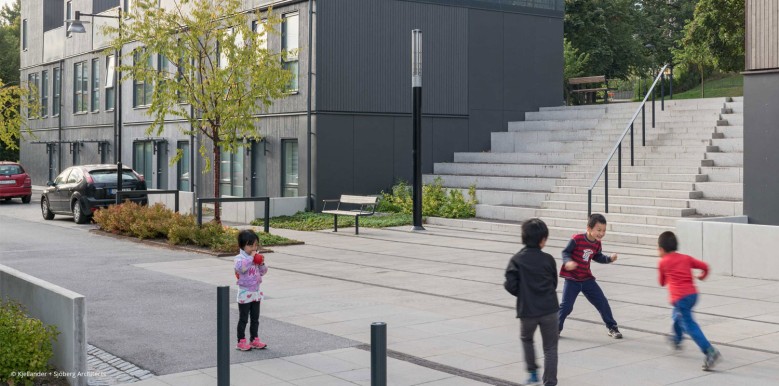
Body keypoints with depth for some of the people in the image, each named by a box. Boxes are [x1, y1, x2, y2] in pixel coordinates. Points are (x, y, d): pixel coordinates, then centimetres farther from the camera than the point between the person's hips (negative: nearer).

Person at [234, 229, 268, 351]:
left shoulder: (256, 257, 7)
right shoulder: (240, 258, -14)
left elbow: (263, 272, 13)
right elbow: (240, 267, -35)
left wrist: (262, 264, -6)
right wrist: (251, 258, -30)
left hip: (256, 293, 7)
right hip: (245, 294, -7)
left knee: (255, 318, 13)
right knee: (243, 319, 2)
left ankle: (254, 340, 23)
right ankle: (241, 342, 10)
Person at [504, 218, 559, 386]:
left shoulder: (516, 260, -6)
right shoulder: (548, 259, -3)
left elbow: (510, 286, -11)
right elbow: (554, 283, 7)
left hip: (527, 311, 1)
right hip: (549, 309, 0)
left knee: (526, 339, 28)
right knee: (550, 348, 9)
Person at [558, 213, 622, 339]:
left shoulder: (597, 244, 0)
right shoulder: (577, 239, -20)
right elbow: (565, 252, -14)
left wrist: (609, 259, 0)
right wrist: (568, 262, -33)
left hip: (587, 279, 5)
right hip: (572, 279, -5)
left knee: (602, 302, 5)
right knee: (566, 306, -5)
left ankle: (612, 328, 19)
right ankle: (556, 328, 15)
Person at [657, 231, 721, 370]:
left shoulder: (662, 263, 5)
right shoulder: (686, 258, 14)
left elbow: (662, 283, 15)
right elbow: (705, 266, 9)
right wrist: (702, 276, 30)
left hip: (680, 298, -7)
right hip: (693, 294, 7)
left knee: (690, 326, -11)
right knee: (677, 315, 32)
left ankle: (710, 352, -25)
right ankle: (677, 340, 53)